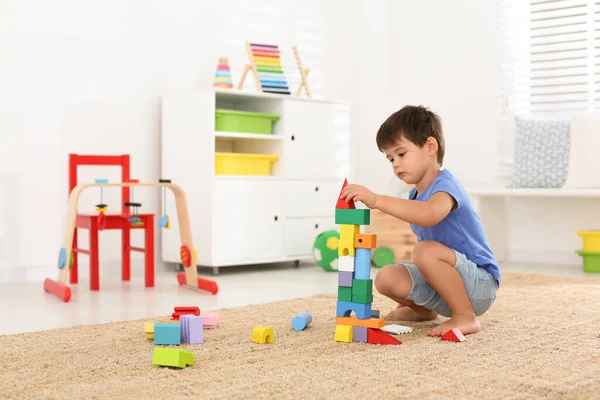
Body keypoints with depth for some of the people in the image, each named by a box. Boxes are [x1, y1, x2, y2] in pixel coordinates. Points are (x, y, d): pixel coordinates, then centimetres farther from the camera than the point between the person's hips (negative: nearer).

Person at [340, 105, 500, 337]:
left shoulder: (445, 186, -19)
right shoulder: (415, 195, 10)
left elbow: (430, 214, -43)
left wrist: (376, 200, -48)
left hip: (480, 285, -8)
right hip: (444, 285, 8)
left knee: (426, 251, -33)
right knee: (386, 278, -11)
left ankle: (466, 317, -17)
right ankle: (422, 310, 20)